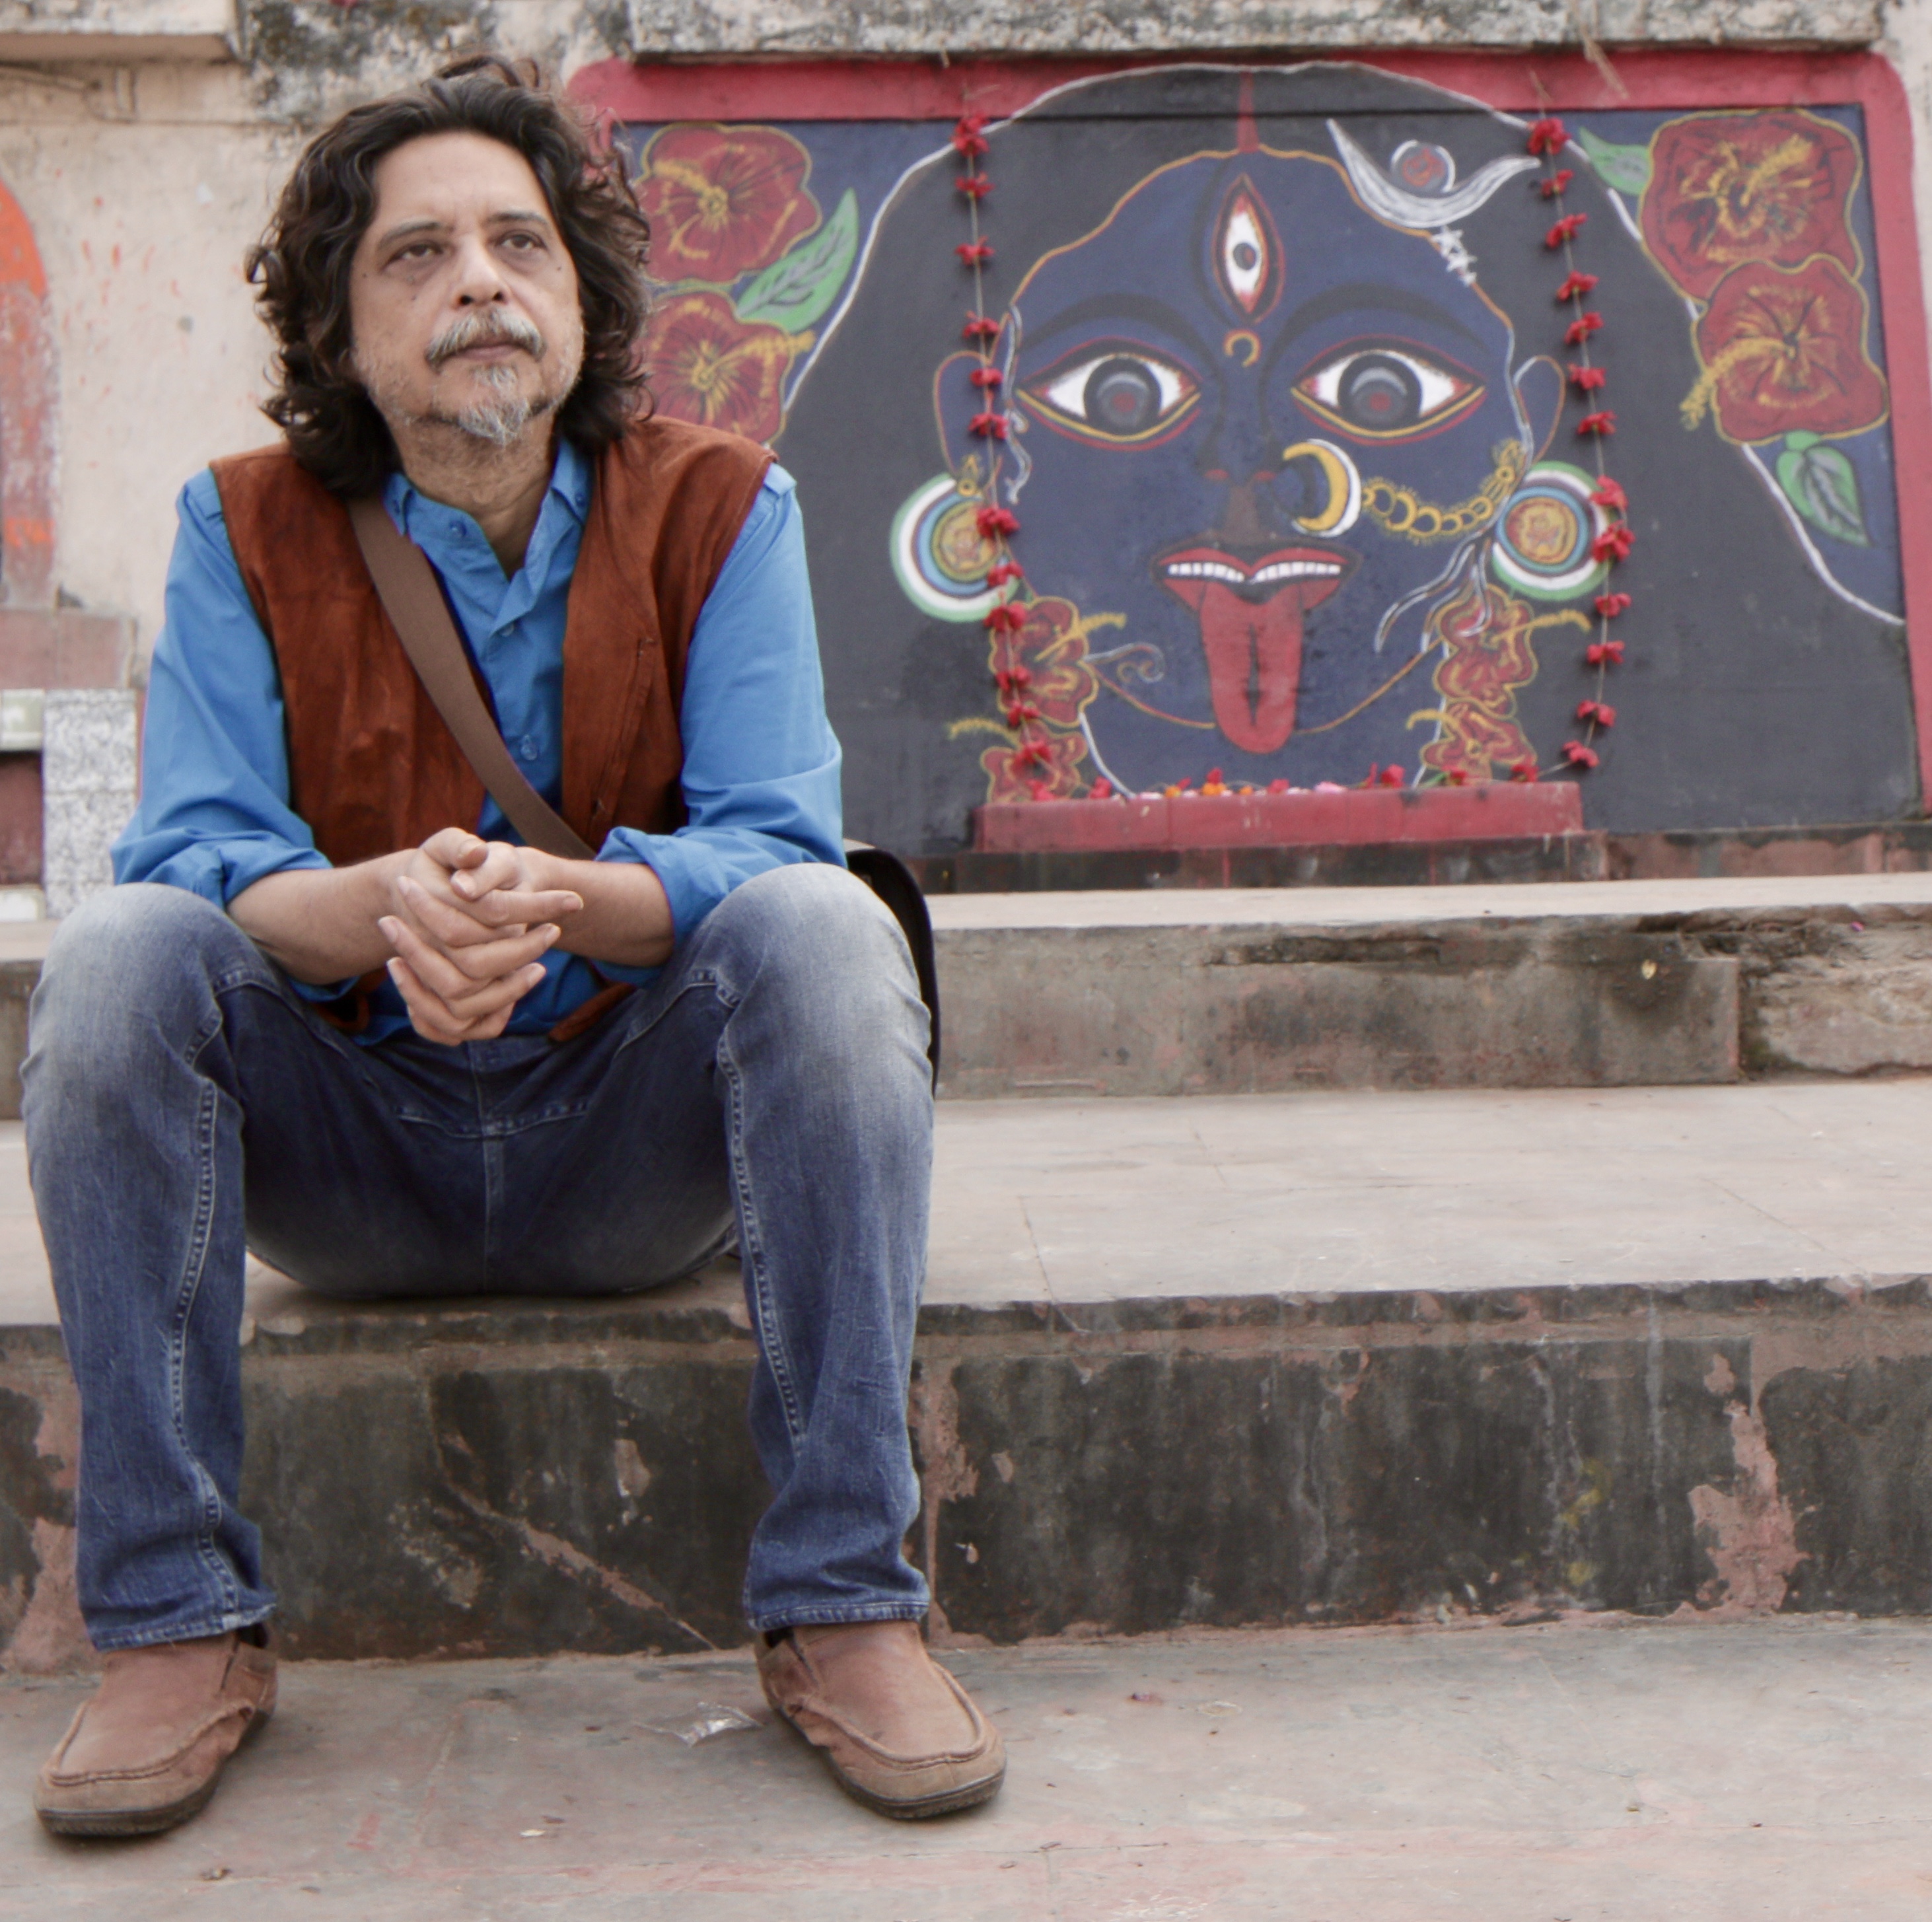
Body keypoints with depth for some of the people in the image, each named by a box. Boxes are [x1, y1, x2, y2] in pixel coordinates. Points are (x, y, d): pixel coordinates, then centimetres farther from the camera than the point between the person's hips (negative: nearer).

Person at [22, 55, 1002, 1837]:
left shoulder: (719, 507, -3)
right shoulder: (248, 528, -1)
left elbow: (774, 841, -14)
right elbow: (193, 849, -13)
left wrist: (567, 897, -37)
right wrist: (378, 908, -36)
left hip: (639, 1150, 0)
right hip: (350, 1149, 1)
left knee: (826, 930, -28)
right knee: (118, 953, -26)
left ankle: (846, 1600, -24)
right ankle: (177, 1623, -19)